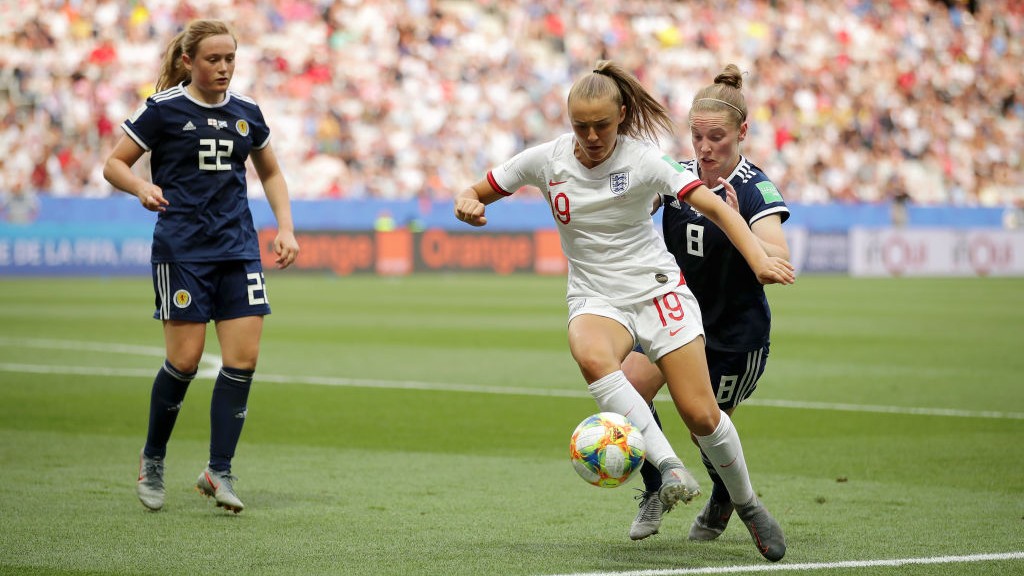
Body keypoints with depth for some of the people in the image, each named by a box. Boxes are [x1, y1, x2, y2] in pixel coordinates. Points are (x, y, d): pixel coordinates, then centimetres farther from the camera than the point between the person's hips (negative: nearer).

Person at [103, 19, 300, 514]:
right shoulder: (164, 109, -3)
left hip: (239, 247, 4)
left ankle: (218, 472, 1)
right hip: (181, 247, -4)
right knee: (185, 360, -7)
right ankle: (152, 459, 16)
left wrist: (286, 228, 11)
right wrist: (141, 187, -20)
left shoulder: (245, 112, 10)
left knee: (243, 358, -6)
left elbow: (270, 173, 23)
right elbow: (114, 164, 0)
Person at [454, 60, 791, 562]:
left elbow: (713, 206, -15)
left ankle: (749, 507, 16)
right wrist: (468, 204, -18)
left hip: (657, 289, -1)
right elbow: (476, 194, 7)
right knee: (591, 356, -37)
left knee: (700, 415, -10)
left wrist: (759, 260, -29)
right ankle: (670, 469, -40)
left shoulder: (643, 160, -10)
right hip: (595, 299, 1)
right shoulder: (545, 160, -3)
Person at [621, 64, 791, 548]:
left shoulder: (756, 191, -20)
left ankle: (726, 498, 39)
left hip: (735, 334, -4)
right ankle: (654, 492, 4)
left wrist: (738, 226, -49)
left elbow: (778, 261, -34)